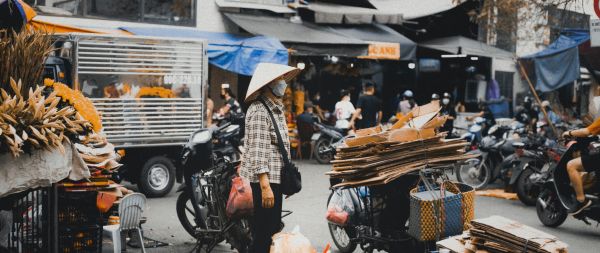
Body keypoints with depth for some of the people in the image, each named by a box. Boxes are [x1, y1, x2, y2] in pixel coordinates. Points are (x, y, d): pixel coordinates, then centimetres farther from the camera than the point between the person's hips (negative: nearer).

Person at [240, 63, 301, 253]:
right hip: (264, 180, -10)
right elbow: (257, 151, -23)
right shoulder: (259, 111, -16)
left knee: (273, 230, 16)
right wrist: (265, 186, -28)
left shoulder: (277, 108, 16)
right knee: (263, 237, -7)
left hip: (276, 179, 10)